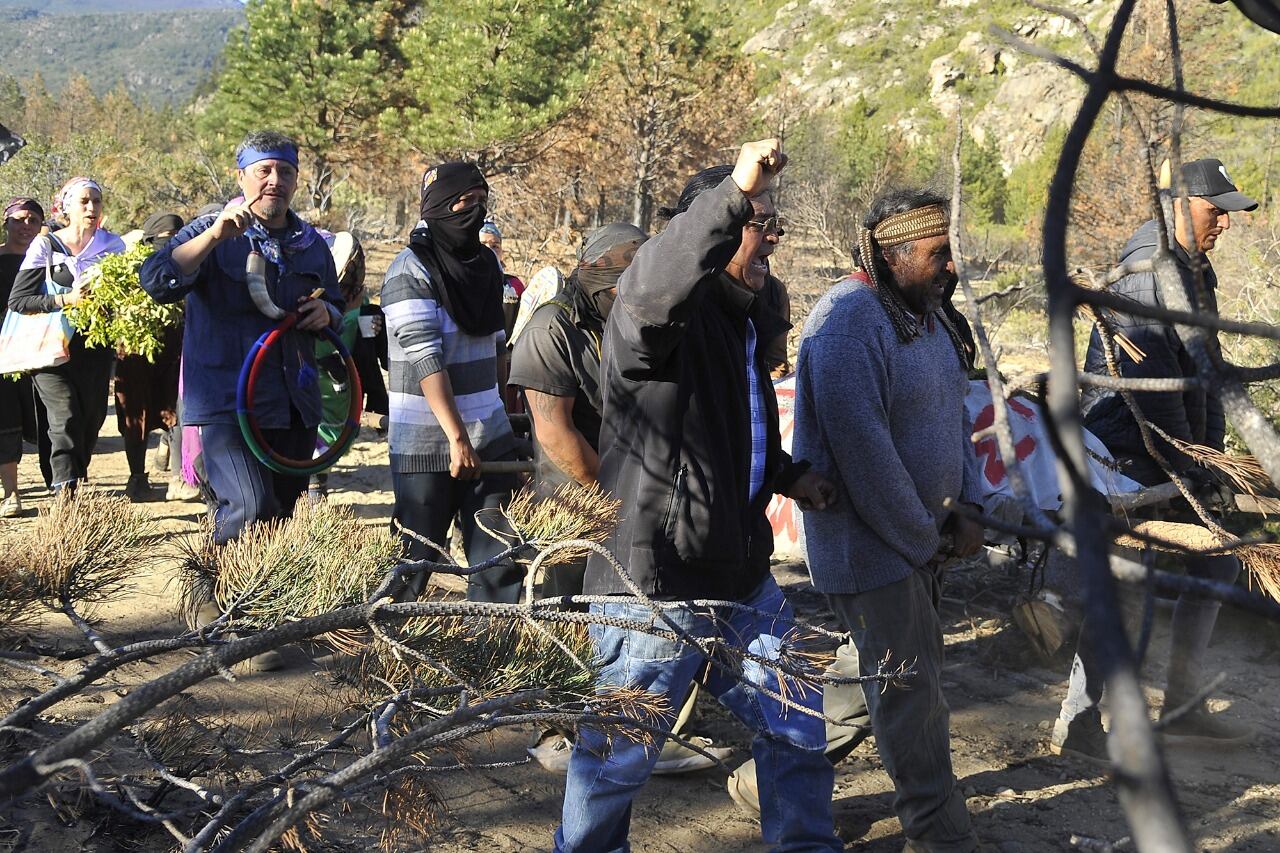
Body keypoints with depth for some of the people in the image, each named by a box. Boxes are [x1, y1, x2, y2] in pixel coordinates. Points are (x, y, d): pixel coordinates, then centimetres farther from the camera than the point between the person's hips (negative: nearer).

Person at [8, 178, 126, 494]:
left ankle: (76, 484, 21)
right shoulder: (45, 246, 0)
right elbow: (17, 301, -5)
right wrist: (65, 300, -18)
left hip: (95, 347, 3)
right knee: (66, 418, -16)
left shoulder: (112, 244, 9)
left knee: (91, 420, 4)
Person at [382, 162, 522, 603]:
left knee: (499, 557, 2)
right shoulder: (412, 270, -10)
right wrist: (457, 438, -22)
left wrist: (515, 413, 19)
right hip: (427, 446, -6)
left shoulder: (487, 264, 11)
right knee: (414, 560, 1)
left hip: (490, 438, 6)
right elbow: (425, 359, -18)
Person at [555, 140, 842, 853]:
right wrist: (734, 192, -47)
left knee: (798, 727, 20)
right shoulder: (672, 316, -16)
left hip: (745, 582, 9)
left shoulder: (746, 323, 15)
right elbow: (648, 288, -43)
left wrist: (787, 474, 15)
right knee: (621, 755, 8)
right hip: (654, 587, -9)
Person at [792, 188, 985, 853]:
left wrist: (966, 509, 5)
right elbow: (863, 449, -25)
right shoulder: (849, 323, -22)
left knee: (912, 673, 17)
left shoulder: (925, 311, 9)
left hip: (925, 532, 10)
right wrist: (923, 538, -17)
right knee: (910, 687, -2)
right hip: (872, 541, -10)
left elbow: (950, 414, 16)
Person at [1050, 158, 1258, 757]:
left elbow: (1204, 374, 18)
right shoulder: (1150, 273, -17)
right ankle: (1076, 725, 2)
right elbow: (1153, 384, -21)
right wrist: (1189, 470, -17)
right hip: (1127, 454, -10)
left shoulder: (1195, 273, 14)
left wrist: (1211, 456, 11)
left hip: (1171, 453, 10)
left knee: (1215, 560, 13)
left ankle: (1182, 707, 20)